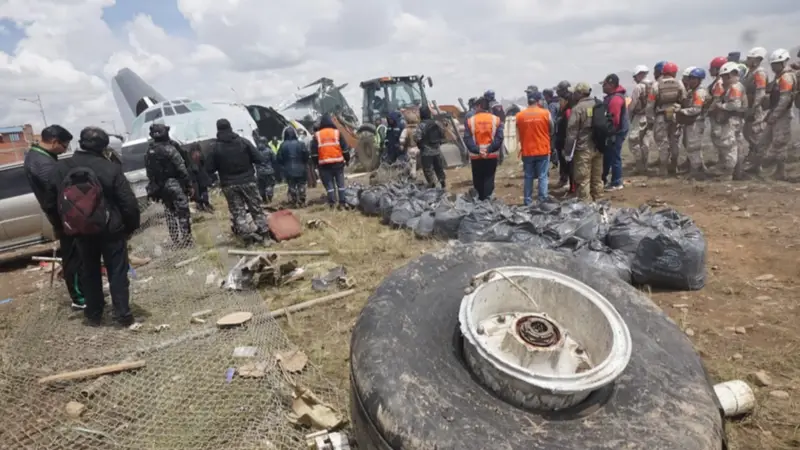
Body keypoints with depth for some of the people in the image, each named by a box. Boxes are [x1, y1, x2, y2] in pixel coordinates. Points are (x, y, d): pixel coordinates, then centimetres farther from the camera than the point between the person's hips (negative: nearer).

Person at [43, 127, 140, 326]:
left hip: (80, 232, 4)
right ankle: (123, 314, 7)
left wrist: (61, 227, 21)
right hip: (111, 230, -4)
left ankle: (94, 314, 25)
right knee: (117, 272, 6)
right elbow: (129, 203, -16)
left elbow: (49, 204, 8)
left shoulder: (60, 169, 0)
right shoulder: (111, 168, -14)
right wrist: (131, 226, -1)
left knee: (89, 272, 17)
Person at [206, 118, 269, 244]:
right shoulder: (243, 141, -3)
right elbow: (258, 159, -5)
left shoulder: (215, 147, -4)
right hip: (248, 181, 1)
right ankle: (264, 232, 9)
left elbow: (210, 169, -1)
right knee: (256, 208, 10)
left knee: (237, 212, 5)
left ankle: (247, 235, -1)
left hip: (229, 185, 0)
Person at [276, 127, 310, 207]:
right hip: (301, 169, 0)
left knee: (292, 187, 9)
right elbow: (306, 155, -8)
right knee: (301, 186, 10)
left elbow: (279, 159, -3)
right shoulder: (301, 143, -7)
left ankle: (294, 203, 8)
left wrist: (284, 166, 14)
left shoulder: (283, 145, -5)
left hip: (289, 170, 0)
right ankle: (301, 202, 10)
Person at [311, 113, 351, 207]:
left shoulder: (317, 135, 4)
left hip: (324, 164, 0)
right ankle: (342, 202, 6)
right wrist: (347, 159, 12)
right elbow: (345, 148, 3)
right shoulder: (337, 132, 2)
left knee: (329, 184, 4)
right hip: (338, 162, 0)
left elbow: (314, 152, 4)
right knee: (340, 183, 7)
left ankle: (332, 202, -1)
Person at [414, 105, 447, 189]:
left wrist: (420, 145, -5)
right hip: (437, 150, 6)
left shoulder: (421, 125, -15)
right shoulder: (436, 123, 3)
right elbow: (442, 134, 10)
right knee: (439, 168, 18)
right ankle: (443, 184, 25)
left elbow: (417, 138, -22)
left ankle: (432, 186, 4)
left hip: (426, 152, -6)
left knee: (428, 170, 3)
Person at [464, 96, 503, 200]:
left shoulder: (470, 120, -2)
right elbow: (499, 138, -9)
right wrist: (489, 149, -12)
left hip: (476, 156, 0)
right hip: (492, 155, 0)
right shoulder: (496, 120, 1)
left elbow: (467, 139, -10)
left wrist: (477, 150, -14)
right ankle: (487, 198, -4)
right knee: (489, 178, 5)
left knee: (478, 179, 12)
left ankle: (480, 199, 22)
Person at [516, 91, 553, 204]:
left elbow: (518, 135, 4)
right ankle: (543, 201, 5)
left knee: (528, 177, 10)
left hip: (527, 151, 2)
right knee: (542, 177, 5)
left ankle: (527, 202, 14)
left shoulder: (519, 115, -3)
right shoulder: (546, 113, -6)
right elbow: (552, 131, 6)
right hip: (543, 150, -1)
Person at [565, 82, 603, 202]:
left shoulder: (577, 108, -11)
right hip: (598, 147, 7)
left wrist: (568, 150, -8)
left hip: (583, 148, -7)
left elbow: (572, 131, -13)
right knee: (597, 178, 15)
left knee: (583, 179, -2)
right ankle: (598, 201, 23)